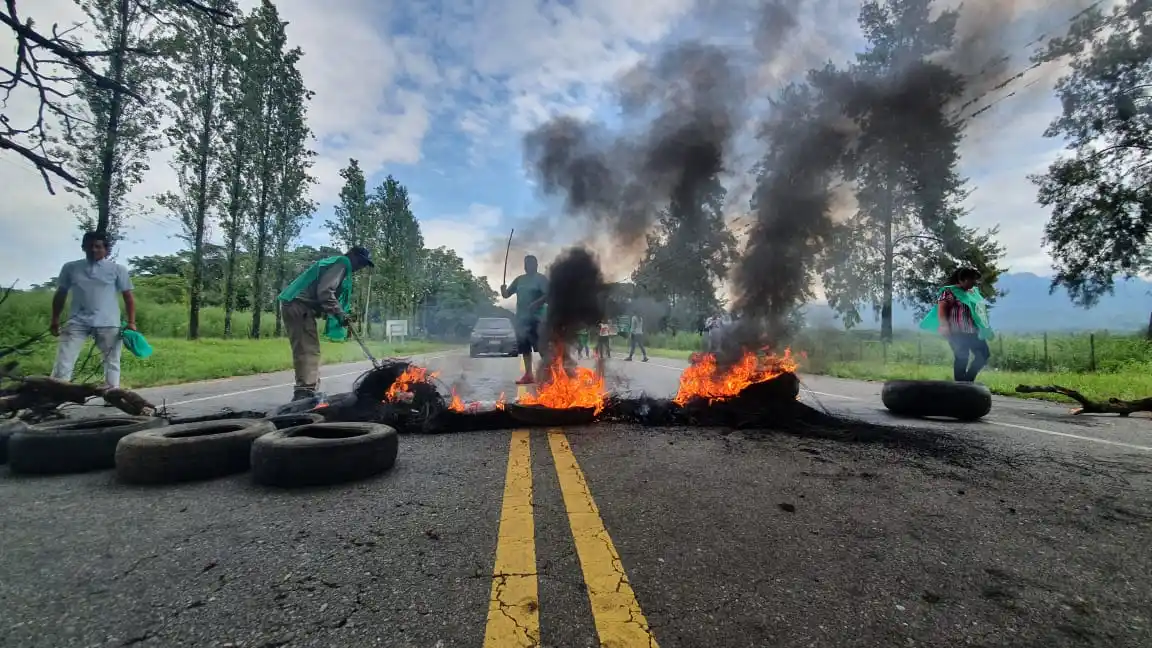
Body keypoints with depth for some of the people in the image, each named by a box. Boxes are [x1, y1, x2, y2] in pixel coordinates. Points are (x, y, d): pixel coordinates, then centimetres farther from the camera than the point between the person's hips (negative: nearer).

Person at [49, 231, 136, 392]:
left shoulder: (117, 269, 3)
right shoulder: (70, 267, 9)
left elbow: (128, 297, 3)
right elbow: (60, 294, 16)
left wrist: (131, 322, -5)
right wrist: (54, 320, 12)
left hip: (108, 324, -2)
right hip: (77, 322, 2)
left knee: (112, 362, 5)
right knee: (63, 361, -1)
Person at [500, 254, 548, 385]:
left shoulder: (541, 279, -2)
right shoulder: (519, 279, 17)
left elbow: (548, 295, -14)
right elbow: (506, 295, 18)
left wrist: (536, 303, -27)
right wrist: (503, 290, -5)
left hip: (536, 318, -7)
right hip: (521, 318, 7)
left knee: (541, 347, -10)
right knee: (525, 348, 8)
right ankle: (528, 375, 15)